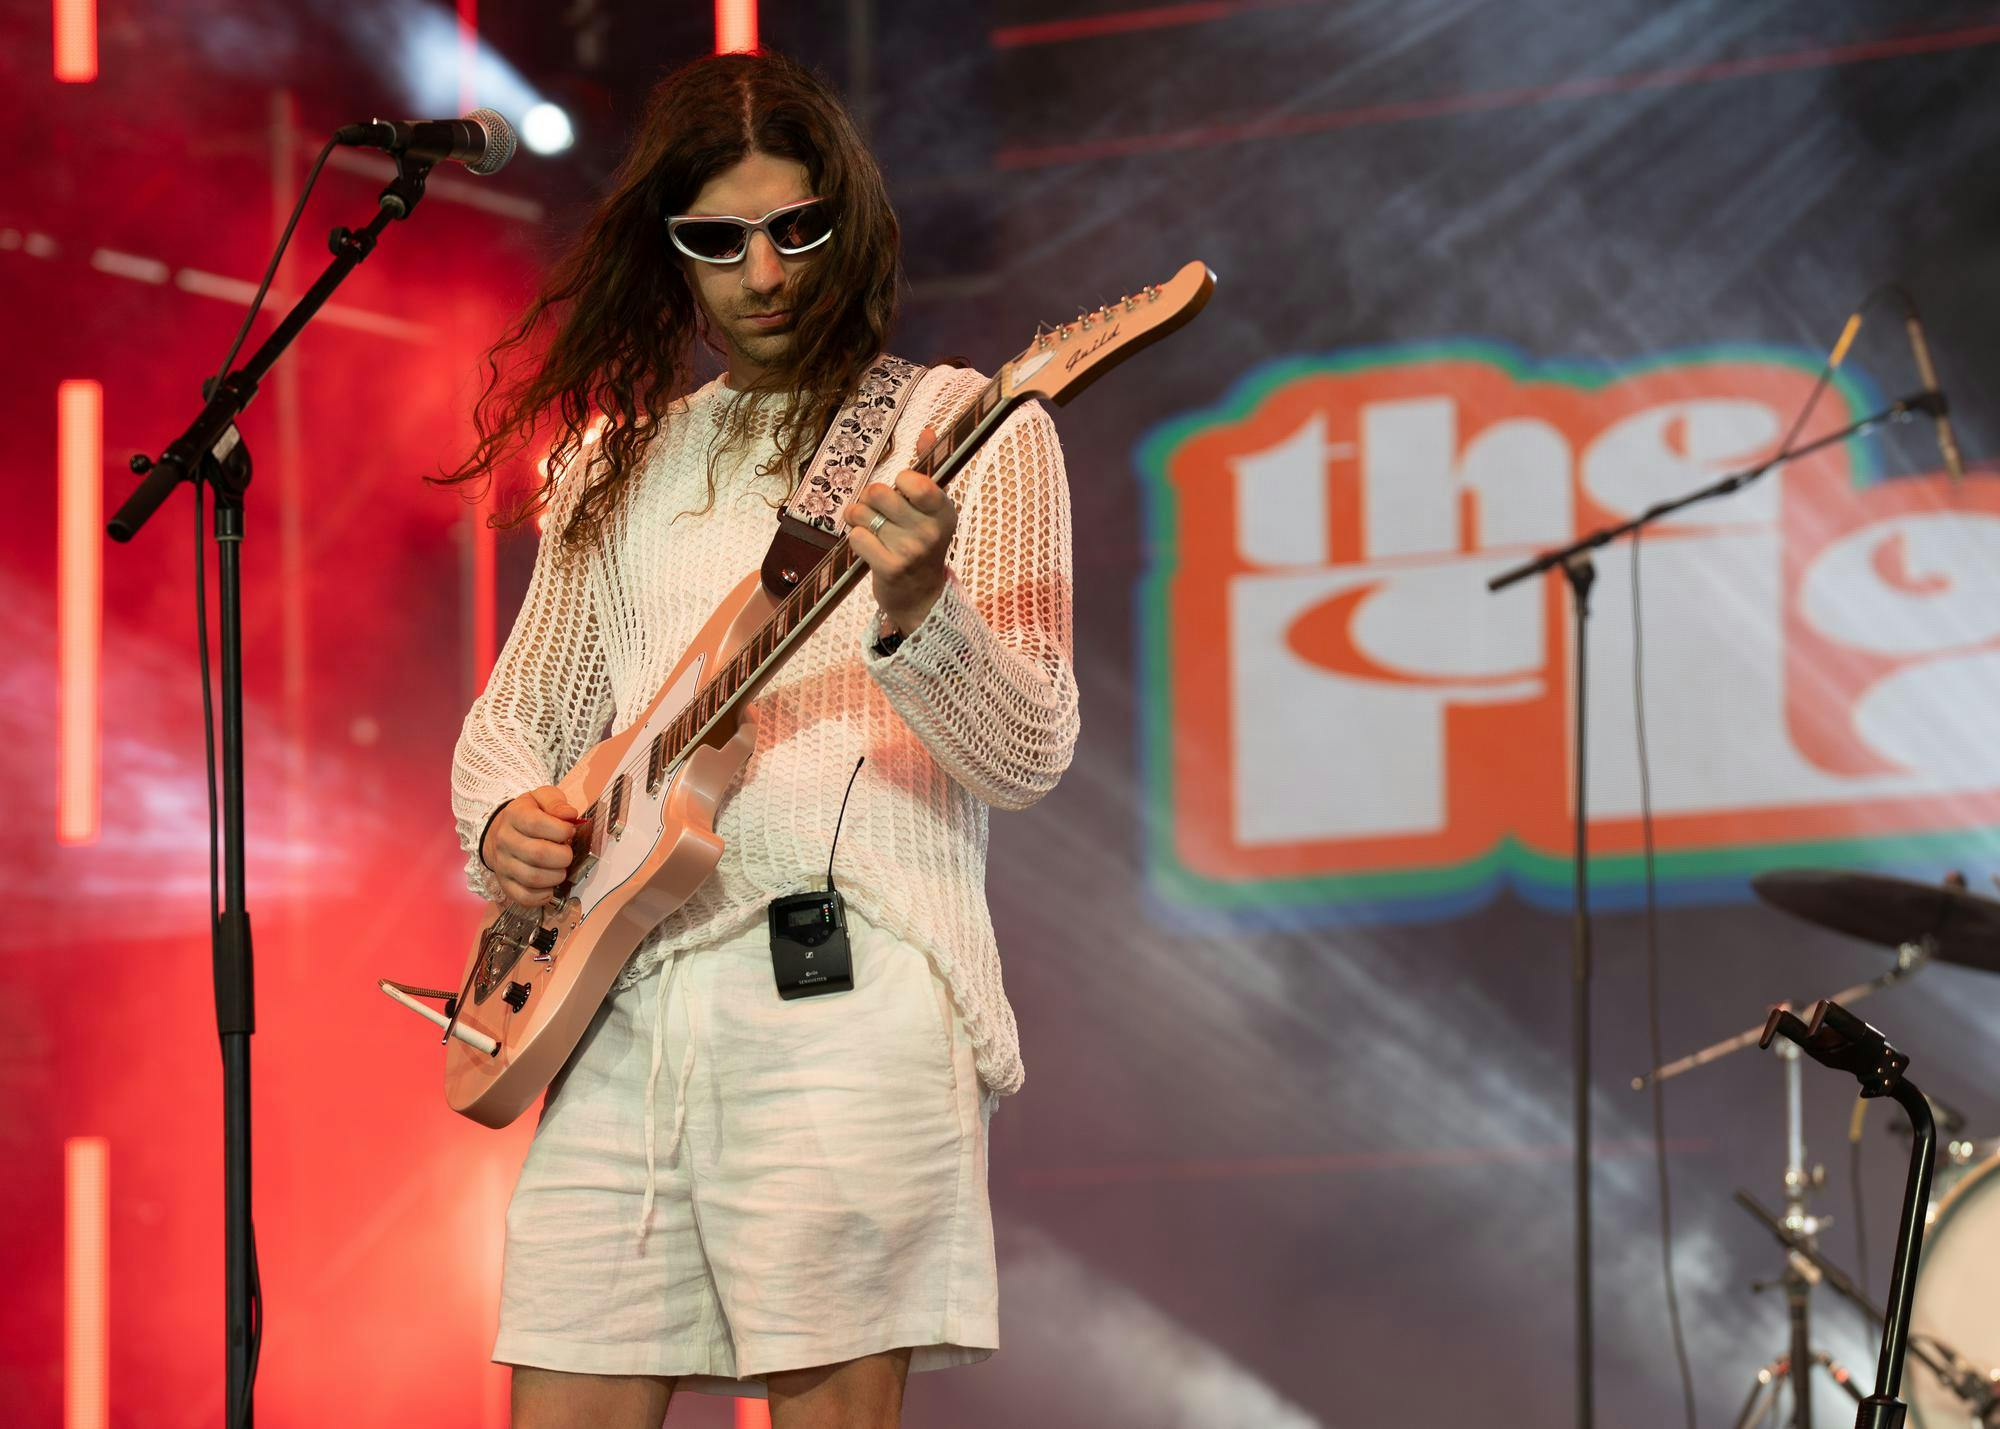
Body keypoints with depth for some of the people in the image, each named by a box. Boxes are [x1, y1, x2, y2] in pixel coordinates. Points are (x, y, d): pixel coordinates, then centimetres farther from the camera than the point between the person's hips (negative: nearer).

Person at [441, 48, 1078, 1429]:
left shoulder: (969, 433, 4)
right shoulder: (614, 461, 19)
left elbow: (1028, 756, -4)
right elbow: (519, 712, 25)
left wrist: (915, 612, -25)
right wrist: (506, 817, 2)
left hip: (847, 992, -5)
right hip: (624, 1009, 5)